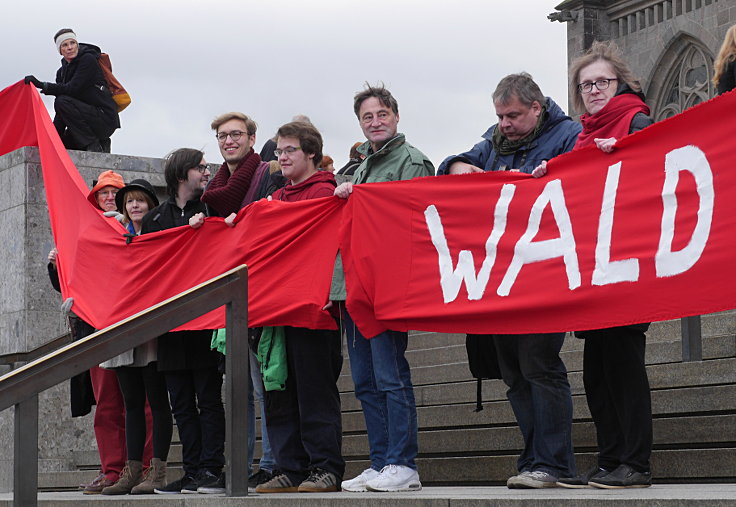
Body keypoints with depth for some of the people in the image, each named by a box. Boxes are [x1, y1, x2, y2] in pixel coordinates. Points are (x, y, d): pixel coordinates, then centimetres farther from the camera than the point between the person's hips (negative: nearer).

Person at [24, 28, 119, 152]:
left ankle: (94, 145, -19)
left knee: (62, 101, -25)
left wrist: (42, 85, -23)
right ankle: (100, 144, 12)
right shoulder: (62, 72, 14)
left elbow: (73, 89, -20)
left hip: (105, 118, -8)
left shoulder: (88, 59, -9)